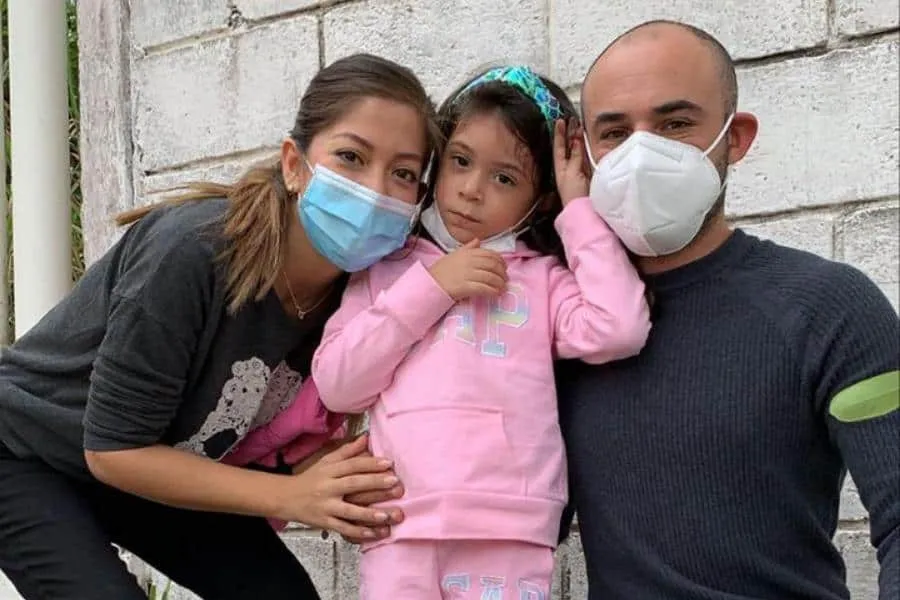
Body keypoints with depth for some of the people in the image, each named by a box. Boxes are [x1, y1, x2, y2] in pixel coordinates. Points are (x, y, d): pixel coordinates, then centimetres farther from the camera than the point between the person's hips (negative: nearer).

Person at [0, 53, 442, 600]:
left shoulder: (359, 289, -16)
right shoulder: (196, 252, -35)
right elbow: (113, 449, -27)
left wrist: (338, 497, -25)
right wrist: (290, 496, -32)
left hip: (151, 469, 6)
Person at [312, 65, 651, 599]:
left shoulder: (543, 277, 13)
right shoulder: (389, 268, 17)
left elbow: (618, 331, -6)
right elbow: (336, 385, 6)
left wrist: (580, 209, 4)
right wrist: (430, 288, 0)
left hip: (512, 538, -1)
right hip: (402, 533, 1)